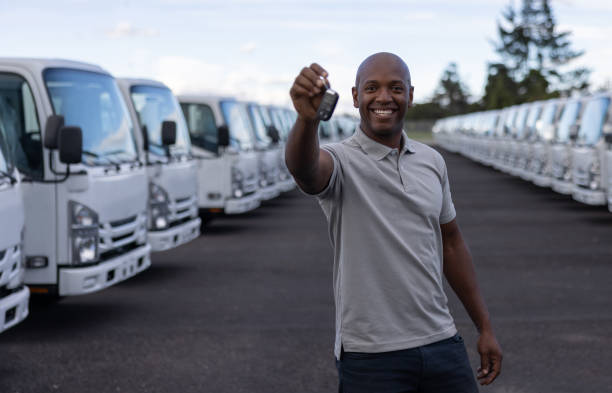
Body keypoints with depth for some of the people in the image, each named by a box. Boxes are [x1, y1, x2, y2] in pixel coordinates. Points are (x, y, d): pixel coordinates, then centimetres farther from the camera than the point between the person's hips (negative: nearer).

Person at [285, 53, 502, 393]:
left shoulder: (432, 161, 8)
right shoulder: (341, 161, -9)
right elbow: (303, 167, -33)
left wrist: (485, 328, 16)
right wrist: (307, 119, -55)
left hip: (441, 343, 5)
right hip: (370, 356, -4)